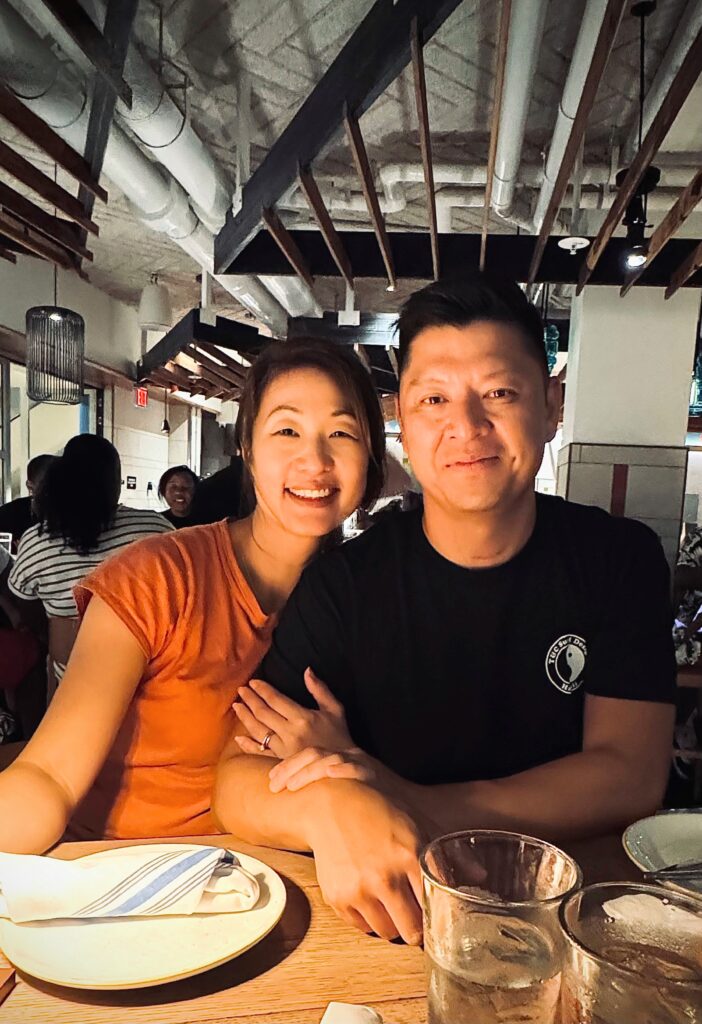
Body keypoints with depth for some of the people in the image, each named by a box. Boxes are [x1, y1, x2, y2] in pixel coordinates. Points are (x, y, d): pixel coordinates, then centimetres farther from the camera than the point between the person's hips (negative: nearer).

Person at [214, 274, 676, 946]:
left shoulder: (620, 559, -5)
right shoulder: (346, 581, -9)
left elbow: (630, 779, -12)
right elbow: (236, 778, -11)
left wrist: (406, 803, -23)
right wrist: (330, 808, -34)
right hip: (398, 915, 0)